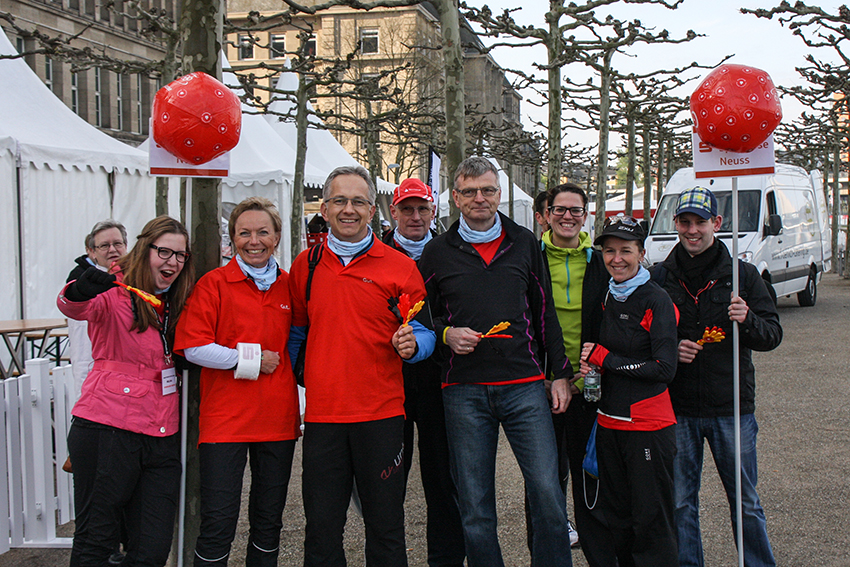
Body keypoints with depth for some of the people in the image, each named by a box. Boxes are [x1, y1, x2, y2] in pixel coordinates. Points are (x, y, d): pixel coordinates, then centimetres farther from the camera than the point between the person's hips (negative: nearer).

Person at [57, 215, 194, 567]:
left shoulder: (174, 305, 15)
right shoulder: (116, 293, -5)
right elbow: (72, 308, -25)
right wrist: (81, 291, -47)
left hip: (161, 436, 6)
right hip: (107, 430, -6)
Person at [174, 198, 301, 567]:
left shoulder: (289, 286, 10)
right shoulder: (214, 283, -2)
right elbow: (193, 347, -10)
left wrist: (301, 409, 14)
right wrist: (250, 359, -11)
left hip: (279, 420, 4)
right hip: (225, 420, -4)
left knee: (269, 522, 13)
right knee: (218, 523, -3)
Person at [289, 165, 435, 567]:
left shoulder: (399, 266, 2)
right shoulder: (305, 265, 9)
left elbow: (423, 333, 6)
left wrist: (411, 345, -15)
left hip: (381, 413, -1)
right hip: (322, 413, 2)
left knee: (386, 530, 7)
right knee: (321, 532, 7)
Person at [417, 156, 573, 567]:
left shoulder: (524, 243, 11)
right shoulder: (437, 252, 7)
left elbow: (544, 312, 15)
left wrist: (561, 373, 11)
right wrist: (445, 334, -6)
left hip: (524, 385, 1)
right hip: (464, 391, 0)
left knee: (547, 493, -5)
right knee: (474, 505, 5)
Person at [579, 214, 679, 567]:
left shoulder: (656, 300, -11)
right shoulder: (606, 297, 10)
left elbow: (664, 369, -17)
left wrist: (605, 359, -13)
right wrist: (588, 366, 1)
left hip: (649, 425, -7)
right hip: (608, 421, 7)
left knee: (652, 521, 0)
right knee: (616, 517, 15)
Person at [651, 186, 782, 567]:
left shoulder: (742, 274, 3)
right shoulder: (659, 278, 4)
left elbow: (773, 335, 2)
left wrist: (747, 321, -19)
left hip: (732, 408, 0)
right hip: (677, 410, 1)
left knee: (746, 503, 8)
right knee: (680, 503, 8)